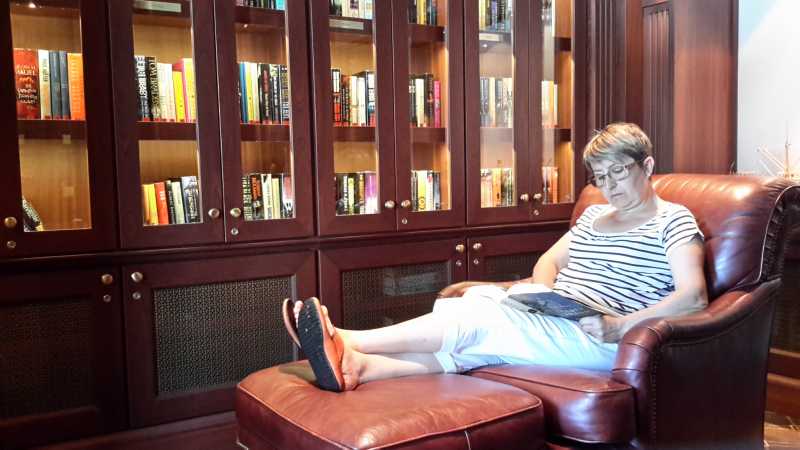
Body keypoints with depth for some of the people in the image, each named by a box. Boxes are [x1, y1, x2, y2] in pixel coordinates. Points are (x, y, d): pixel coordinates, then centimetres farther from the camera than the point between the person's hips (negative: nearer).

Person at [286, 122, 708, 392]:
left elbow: (693, 295, -11)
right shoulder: (594, 214, 23)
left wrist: (620, 326, -23)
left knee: (473, 317, -23)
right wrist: (541, 294, 0)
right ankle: (357, 366, -38)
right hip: (554, 321, 7)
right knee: (466, 340, -22)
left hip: (595, 338, -7)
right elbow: (549, 261, 24)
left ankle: (348, 342, -25)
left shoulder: (673, 220, 1)